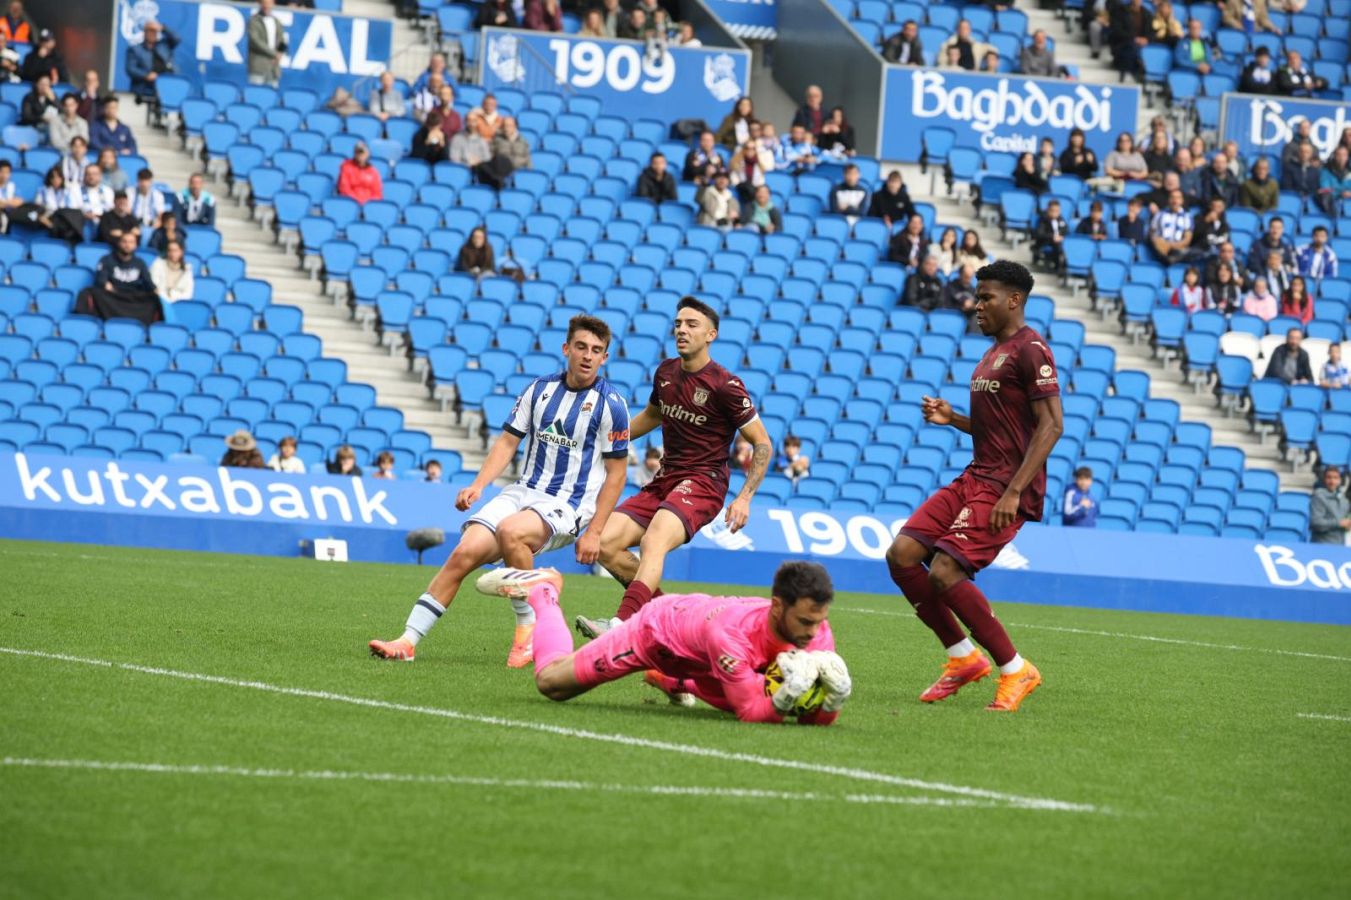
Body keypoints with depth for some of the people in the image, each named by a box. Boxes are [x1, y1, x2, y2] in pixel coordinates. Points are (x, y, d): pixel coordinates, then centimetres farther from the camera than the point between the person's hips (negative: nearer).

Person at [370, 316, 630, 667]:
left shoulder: (610, 404, -5)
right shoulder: (540, 389, 8)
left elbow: (615, 474, -4)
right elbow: (508, 440, 13)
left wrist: (594, 532, -9)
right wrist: (477, 486, -2)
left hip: (566, 506, -5)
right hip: (522, 492, 5)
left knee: (510, 531, -36)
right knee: (464, 552, -16)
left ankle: (528, 627, -18)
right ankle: (407, 641, -14)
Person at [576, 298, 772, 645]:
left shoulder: (725, 385, -10)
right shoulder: (665, 372, 10)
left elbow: (763, 444, -7)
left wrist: (744, 498, -18)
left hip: (703, 482, -7)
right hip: (664, 482, 8)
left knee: (653, 541, -34)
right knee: (605, 543, -9)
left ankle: (623, 624, -51)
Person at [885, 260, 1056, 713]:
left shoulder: (1031, 350, -11)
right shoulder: (993, 352, 20)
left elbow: (1051, 425, -18)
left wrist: (1013, 492, -24)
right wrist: (952, 418, 10)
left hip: (1005, 488, -10)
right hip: (975, 478, 10)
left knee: (945, 573, -20)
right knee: (901, 555, -2)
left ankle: (1015, 671, -5)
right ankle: (964, 658, 9)